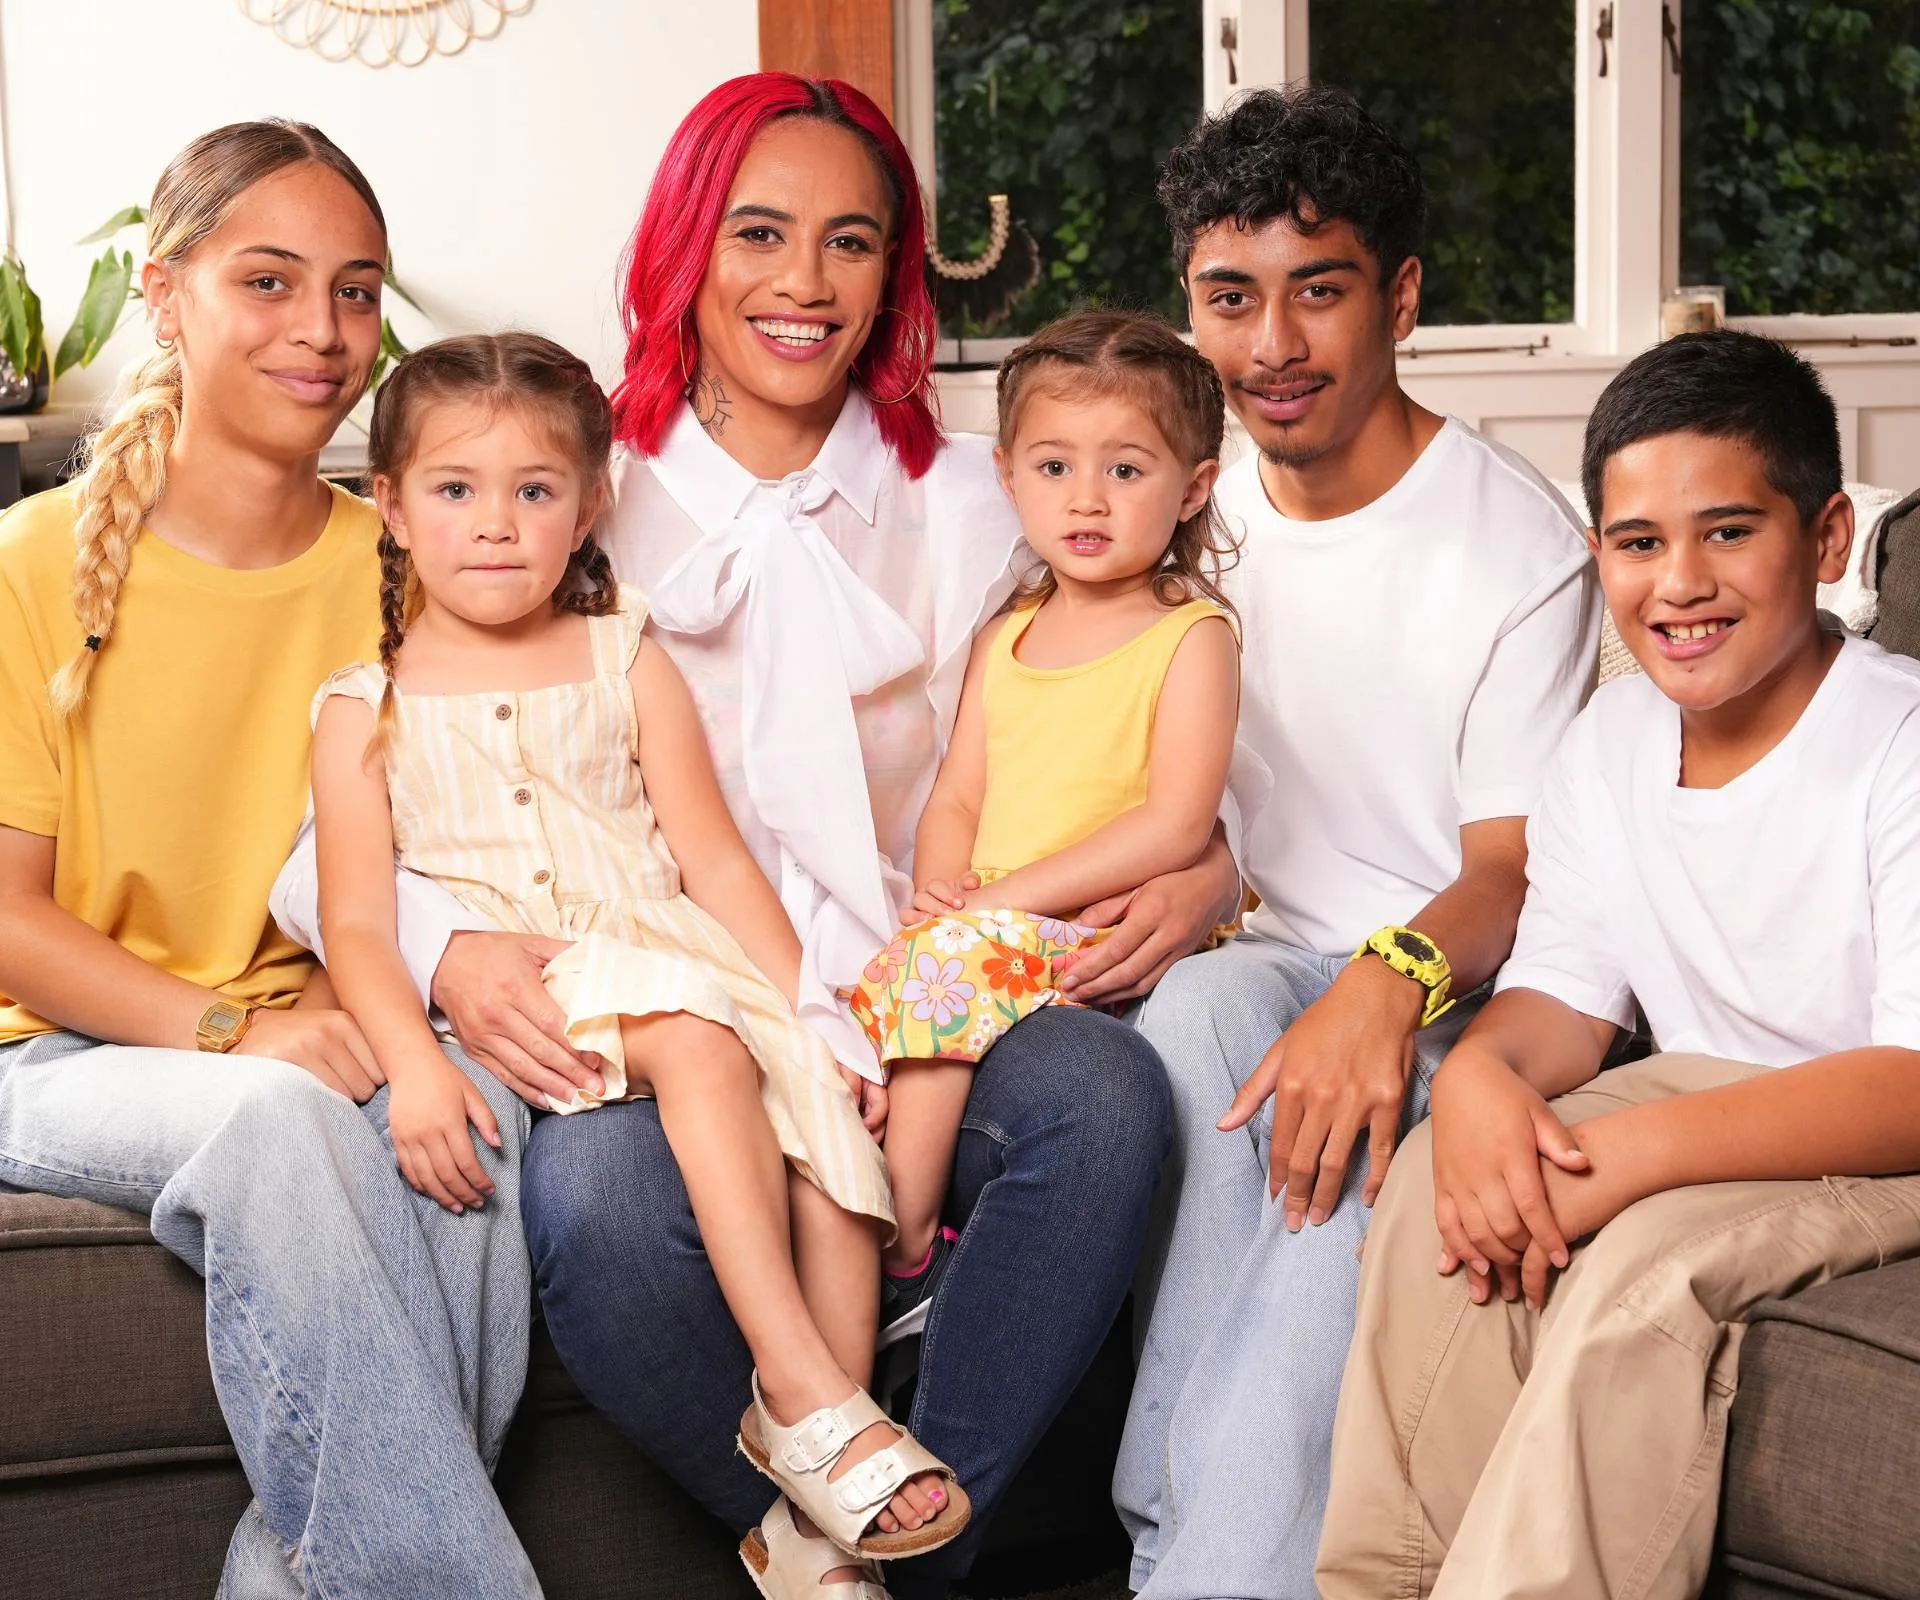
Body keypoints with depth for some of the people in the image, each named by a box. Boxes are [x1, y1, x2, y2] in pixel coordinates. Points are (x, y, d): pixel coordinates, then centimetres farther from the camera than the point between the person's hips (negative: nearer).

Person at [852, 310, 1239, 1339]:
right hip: (981, 930, 7)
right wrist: (936, 889, -7)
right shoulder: (1003, 640, 19)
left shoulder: (1192, 636, -1)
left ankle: (902, 1248, -24)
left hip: (1115, 941, -6)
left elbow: (1175, 827, -12)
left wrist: (1000, 898, -16)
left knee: (952, 958, -30)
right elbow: (955, 800, 16)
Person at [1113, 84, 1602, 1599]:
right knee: (1202, 1003, -33)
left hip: (1452, 992, -3)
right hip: (1272, 960, 4)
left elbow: (1517, 866, -11)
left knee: (1355, 1143, -37)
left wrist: (1398, 975, -33)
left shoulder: (1521, 543, -6)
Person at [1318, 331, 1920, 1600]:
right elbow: (1565, 992, 4)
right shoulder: (1614, 739, 4)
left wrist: (1628, 1150, -36)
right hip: (1708, 1093, 7)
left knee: (1650, 1258, -31)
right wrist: (1482, 1073, -22)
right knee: (1448, 1182, -15)